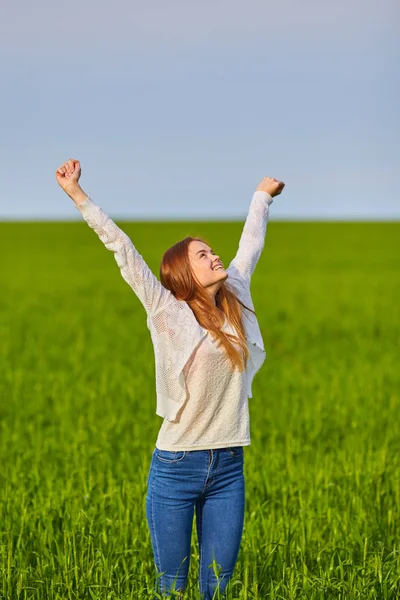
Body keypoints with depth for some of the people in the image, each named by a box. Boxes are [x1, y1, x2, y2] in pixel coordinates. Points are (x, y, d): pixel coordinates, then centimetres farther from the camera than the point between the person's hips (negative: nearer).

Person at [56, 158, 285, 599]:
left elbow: (251, 243, 23)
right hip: (176, 465, -4)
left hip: (229, 467, 4)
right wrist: (77, 195, -12)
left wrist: (262, 195, 37)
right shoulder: (168, 313, -4)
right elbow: (122, 249, -9)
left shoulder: (236, 301, 7)